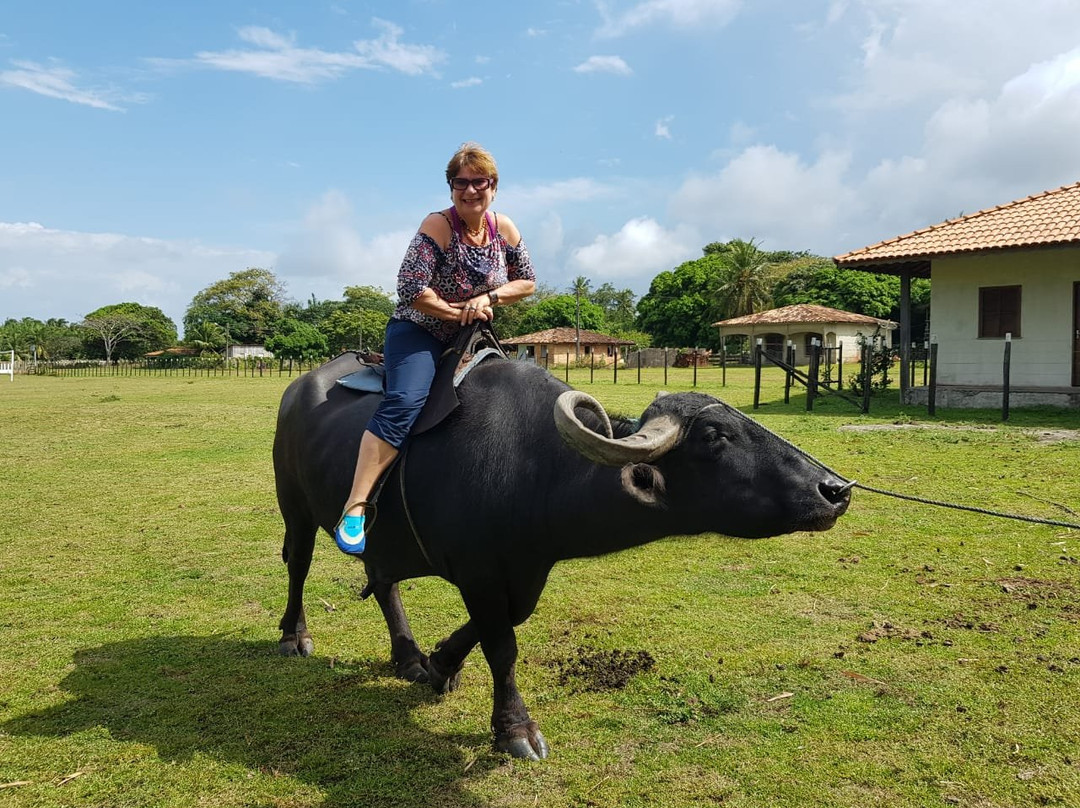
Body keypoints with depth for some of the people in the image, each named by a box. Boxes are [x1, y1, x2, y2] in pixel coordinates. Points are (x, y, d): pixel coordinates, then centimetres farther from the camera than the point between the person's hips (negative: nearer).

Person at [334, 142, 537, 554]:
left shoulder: (504, 229, 0)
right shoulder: (438, 226, -16)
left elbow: (528, 282, 9)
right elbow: (410, 290, -22)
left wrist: (488, 298, -8)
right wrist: (460, 311, -14)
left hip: (472, 338, 7)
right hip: (418, 331, -7)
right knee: (406, 400, -31)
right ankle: (353, 509, -34)